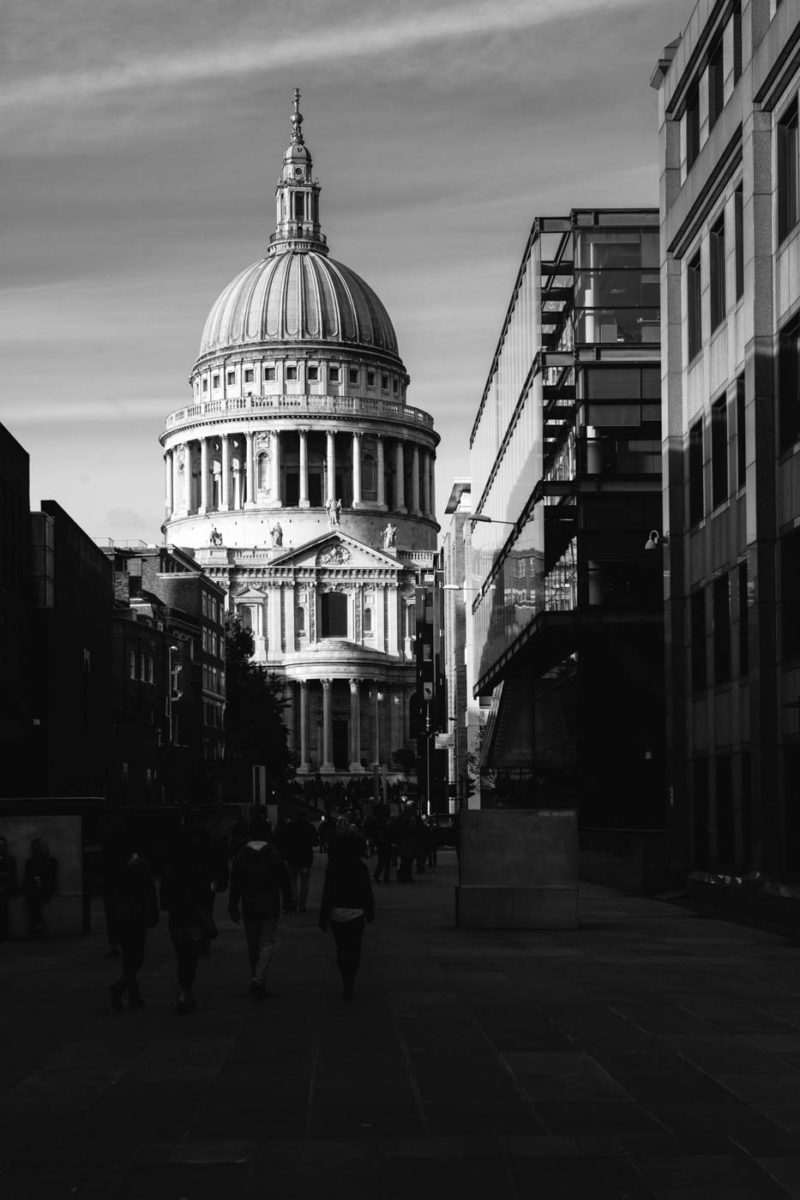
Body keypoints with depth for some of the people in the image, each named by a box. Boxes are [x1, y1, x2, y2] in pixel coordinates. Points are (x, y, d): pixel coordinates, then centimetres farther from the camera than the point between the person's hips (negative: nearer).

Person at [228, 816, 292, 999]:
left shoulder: (241, 856, -1)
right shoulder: (274, 854, -9)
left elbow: (235, 884, 1)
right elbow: (284, 880, -5)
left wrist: (233, 906, 8)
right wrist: (287, 900, 8)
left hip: (248, 908, 3)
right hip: (270, 907, -3)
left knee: (253, 946, 14)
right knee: (268, 943, 2)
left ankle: (257, 979, 22)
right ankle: (259, 979, -15)